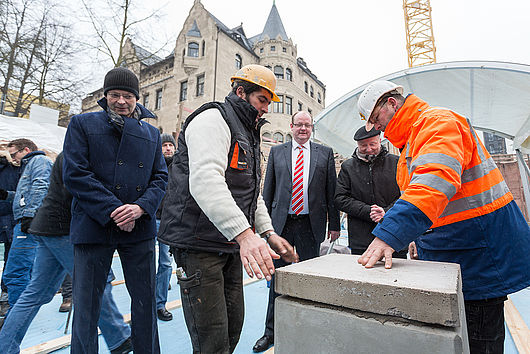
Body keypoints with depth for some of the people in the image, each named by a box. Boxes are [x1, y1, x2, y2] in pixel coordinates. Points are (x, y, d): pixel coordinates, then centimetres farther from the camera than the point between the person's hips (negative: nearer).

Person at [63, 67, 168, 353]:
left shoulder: (151, 133, 13)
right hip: (93, 226, -1)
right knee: (86, 306, 9)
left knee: (145, 302, 10)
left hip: (139, 228, 2)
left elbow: (160, 176, 7)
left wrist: (141, 207, -12)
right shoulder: (82, 124, 6)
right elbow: (75, 174, -6)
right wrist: (113, 210, -15)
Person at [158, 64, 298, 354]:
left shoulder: (247, 135, 21)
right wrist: (244, 234, -35)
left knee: (233, 327, 18)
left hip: (231, 246, 10)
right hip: (199, 245, -9)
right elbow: (205, 182, -27)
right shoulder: (213, 119, -9)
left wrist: (268, 233, 12)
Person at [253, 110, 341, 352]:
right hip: (281, 223, 1)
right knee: (277, 278, 11)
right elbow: (268, 190, 7)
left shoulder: (325, 153, 6)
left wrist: (334, 224, 2)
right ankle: (271, 332, 29)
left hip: (310, 224, 0)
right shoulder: (276, 152, 7)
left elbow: (331, 191, 5)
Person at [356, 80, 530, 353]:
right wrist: (419, 239, 16)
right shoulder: (411, 139, 16)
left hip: (478, 254, -9)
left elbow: (435, 182, -35)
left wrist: (389, 234, -42)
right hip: (449, 255, 10)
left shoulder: (438, 122, -17)